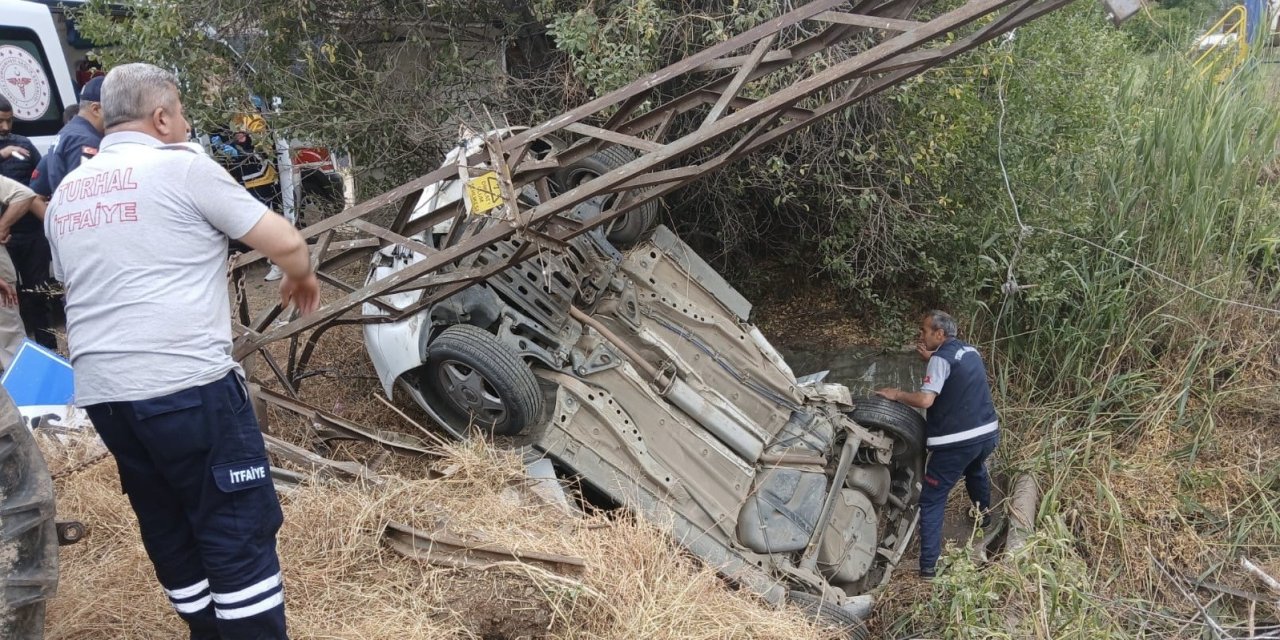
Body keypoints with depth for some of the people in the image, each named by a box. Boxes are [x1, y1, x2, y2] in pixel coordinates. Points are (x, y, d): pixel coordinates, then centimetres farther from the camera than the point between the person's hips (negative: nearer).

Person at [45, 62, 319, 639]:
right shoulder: (183, 167, -5)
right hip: (186, 385, -7)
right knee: (241, 532, -1)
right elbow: (286, 243, -6)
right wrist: (301, 279, 15)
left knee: (171, 536, 16)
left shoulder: (65, 195, 17)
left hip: (99, 392, 8)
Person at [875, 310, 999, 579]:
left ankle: (928, 565, -6)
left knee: (932, 500, -1)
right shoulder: (970, 351, 10)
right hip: (988, 433, 8)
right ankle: (983, 513, 61)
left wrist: (896, 394, -9)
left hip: (956, 442, -8)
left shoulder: (941, 358, -13)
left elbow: (925, 400, -24)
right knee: (976, 470, 40)